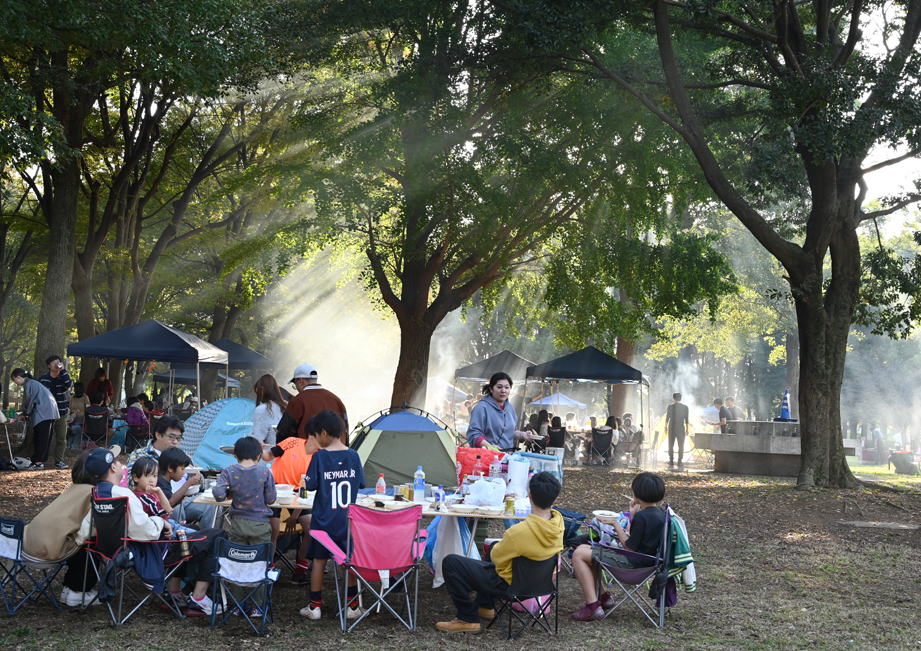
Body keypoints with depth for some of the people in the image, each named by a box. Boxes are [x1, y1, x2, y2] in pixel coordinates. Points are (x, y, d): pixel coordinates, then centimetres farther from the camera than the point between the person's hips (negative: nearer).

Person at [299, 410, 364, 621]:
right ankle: (352, 606, 14)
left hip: (324, 519, -2)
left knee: (319, 560, 8)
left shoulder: (320, 456, -11)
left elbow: (311, 485, -8)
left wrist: (304, 480, 12)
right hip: (348, 518, 3)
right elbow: (360, 483, 5)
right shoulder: (353, 455, -2)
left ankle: (315, 606, 13)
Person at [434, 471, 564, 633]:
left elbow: (496, 557, -17)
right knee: (493, 545, 35)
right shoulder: (558, 520, -15)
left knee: (450, 562, -5)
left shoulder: (520, 532, -36)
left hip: (509, 583, -8)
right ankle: (485, 606, 41)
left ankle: (468, 619, 3)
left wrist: (498, 546, 2)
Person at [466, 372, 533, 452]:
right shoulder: (482, 407, -4)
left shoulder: (510, 407, 18)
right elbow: (473, 434, -11)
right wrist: (489, 446, -24)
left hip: (509, 454, 5)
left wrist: (521, 435, 10)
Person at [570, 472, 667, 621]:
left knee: (579, 554, -11)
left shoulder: (642, 517, -23)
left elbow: (630, 547, -19)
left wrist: (617, 525, -8)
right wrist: (633, 516, 7)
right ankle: (602, 596, 20)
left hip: (633, 562, -11)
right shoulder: (660, 513, 6)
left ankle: (593, 606, -11)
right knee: (585, 549, 20)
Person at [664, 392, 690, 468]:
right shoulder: (685, 407, -1)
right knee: (681, 446, 6)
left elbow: (667, 418, 1)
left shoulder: (670, 406, -2)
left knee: (671, 446, 7)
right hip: (681, 428, 0)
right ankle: (680, 462, 1)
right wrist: (687, 429, 8)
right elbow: (687, 419, 0)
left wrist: (666, 426, 13)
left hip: (672, 428, 0)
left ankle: (671, 462, 1)